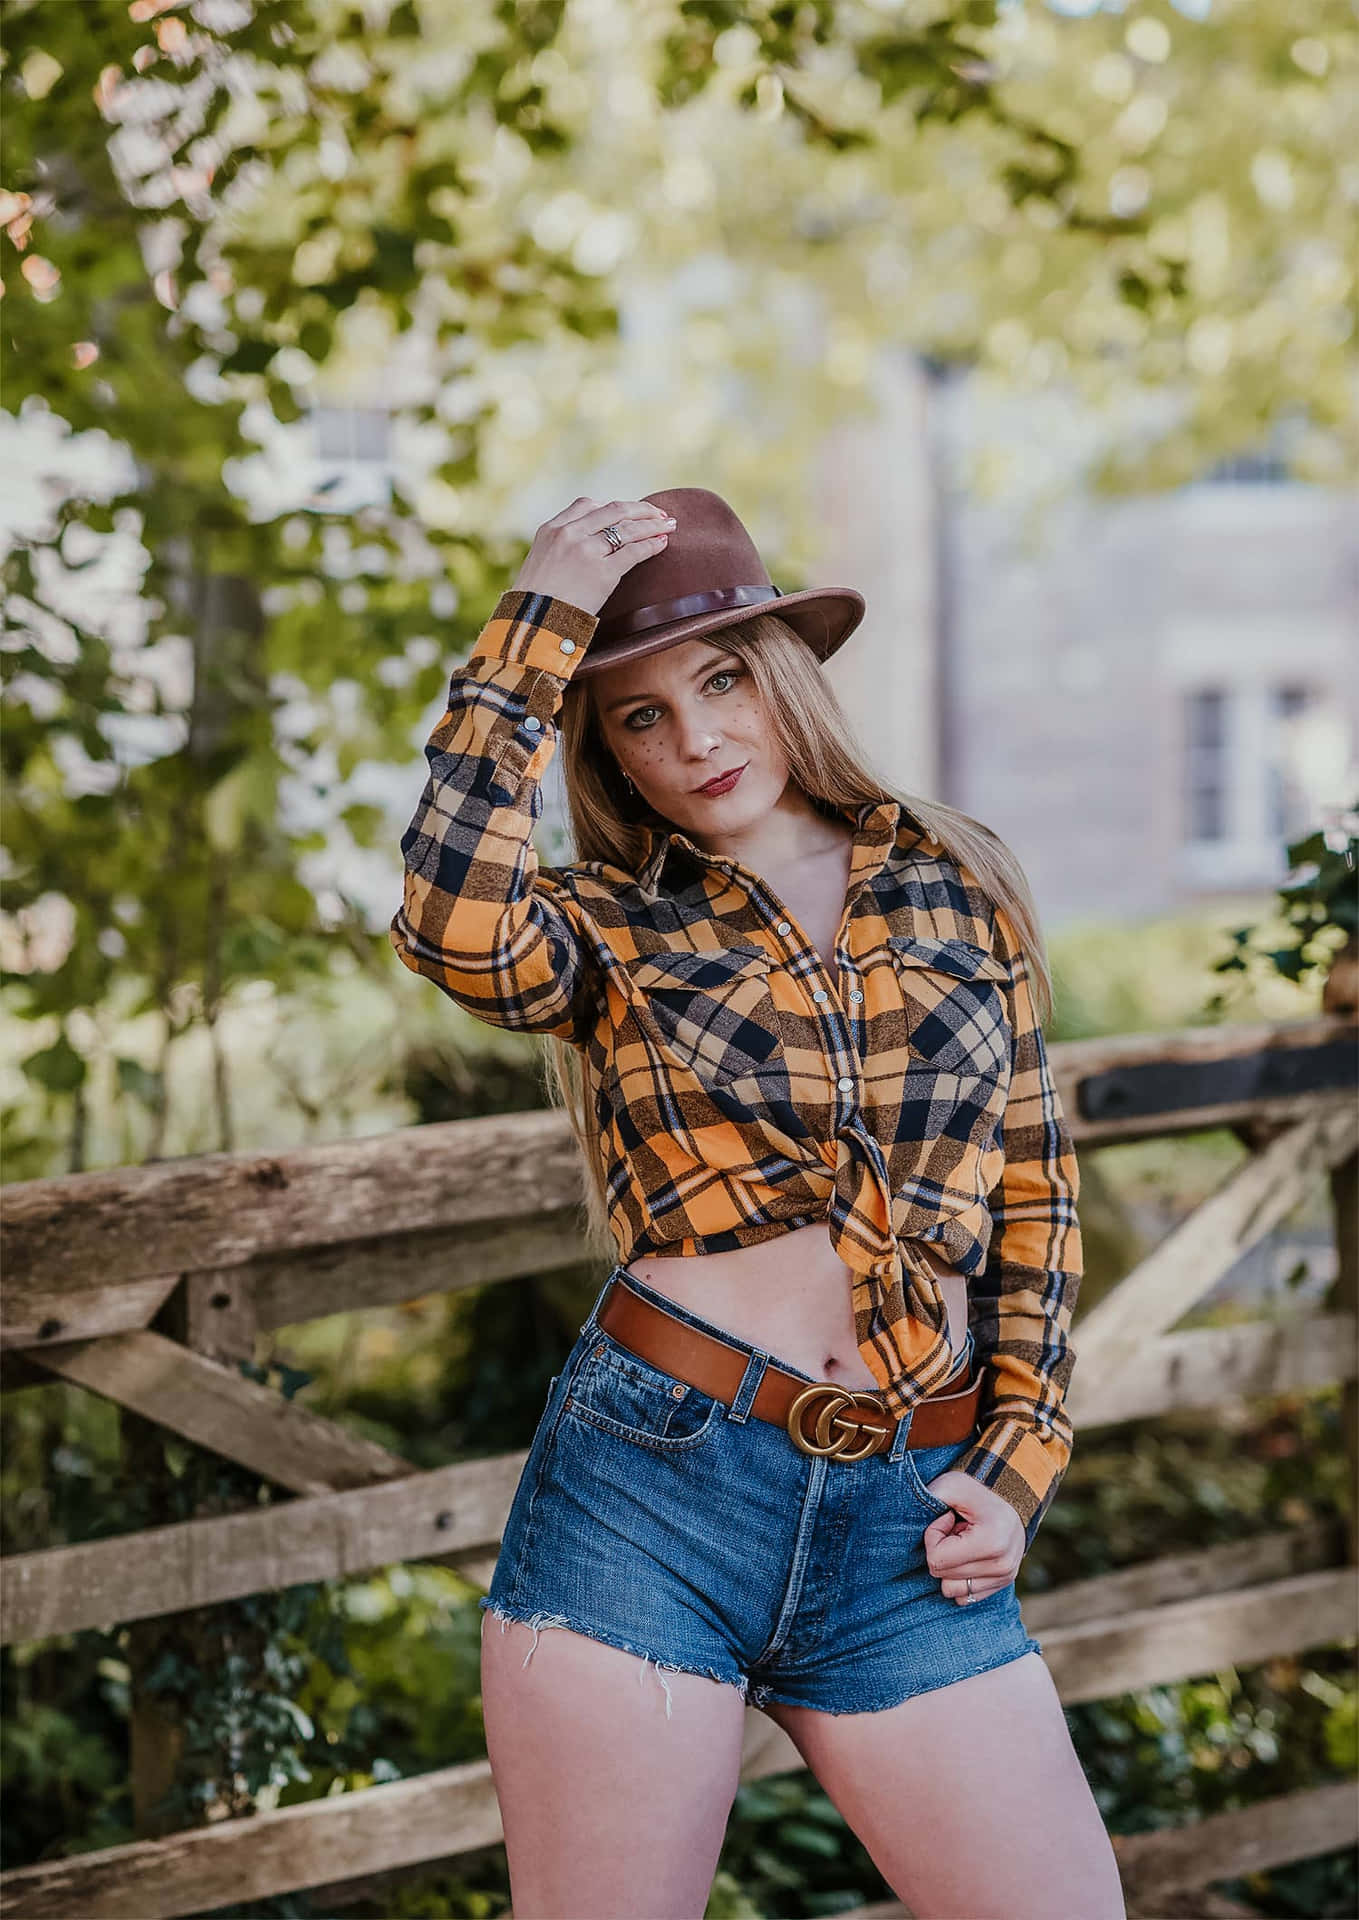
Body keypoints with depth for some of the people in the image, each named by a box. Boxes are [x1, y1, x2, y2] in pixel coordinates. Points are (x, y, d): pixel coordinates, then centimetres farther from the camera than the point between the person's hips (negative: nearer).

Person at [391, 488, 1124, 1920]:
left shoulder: (956, 884, 12)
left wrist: (1018, 1468, 7)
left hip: (905, 1529, 2)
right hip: (646, 1488, -2)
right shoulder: (609, 925, 6)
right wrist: (536, 629, -11)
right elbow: (457, 932, -18)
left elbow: (1034, 1190, 16)